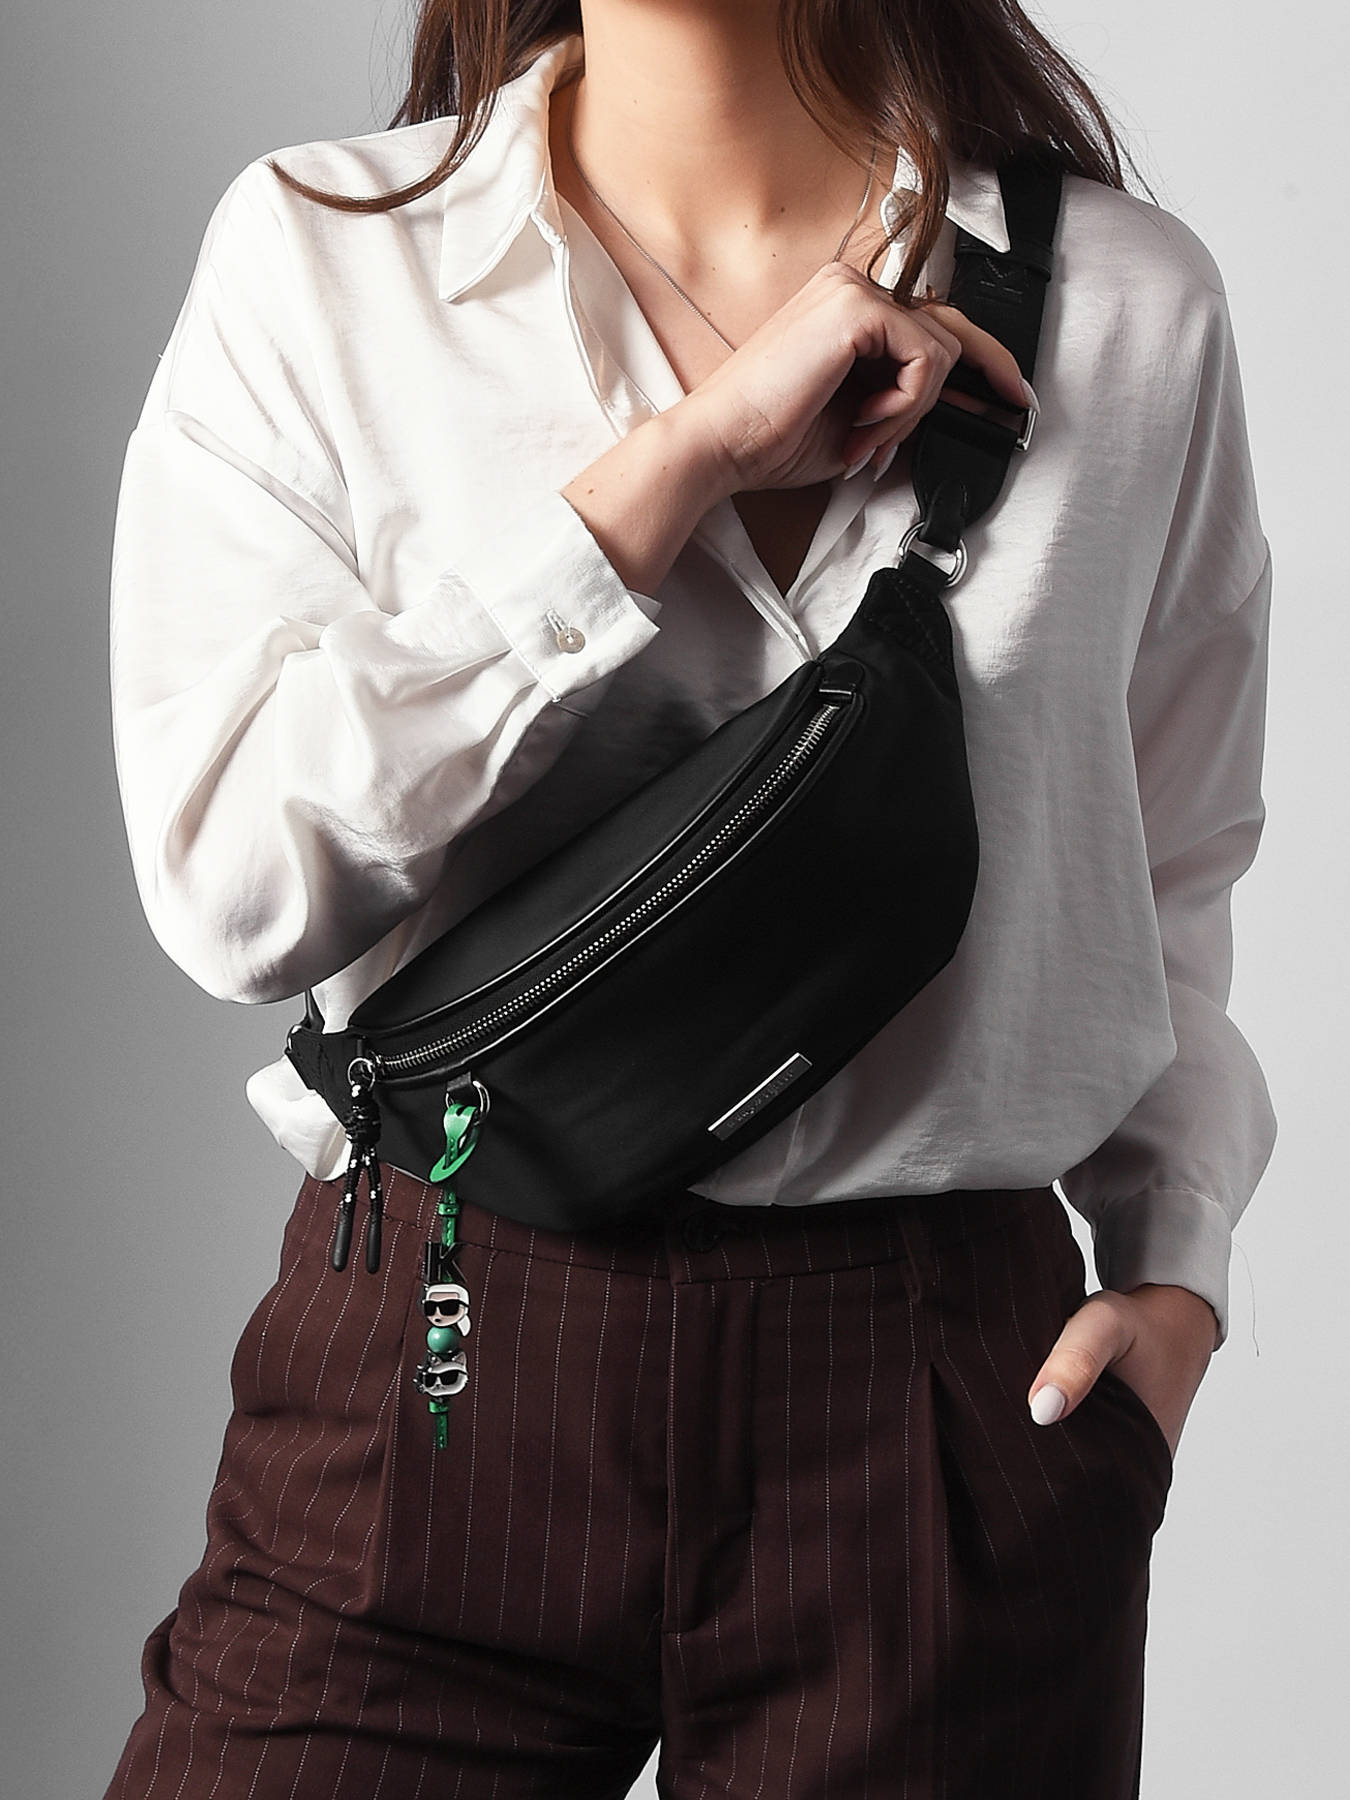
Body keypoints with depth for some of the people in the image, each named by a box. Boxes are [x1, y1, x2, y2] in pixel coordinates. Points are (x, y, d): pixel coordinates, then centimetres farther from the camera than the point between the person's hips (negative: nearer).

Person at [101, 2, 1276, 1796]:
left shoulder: (1134, 299, 3)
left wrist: (1176, 1269, 0)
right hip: (432, 1367, 0)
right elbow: (229, 873, -12)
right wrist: (675, 461, -15)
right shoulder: (315, 250, -1)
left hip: (949, 1392, 1)